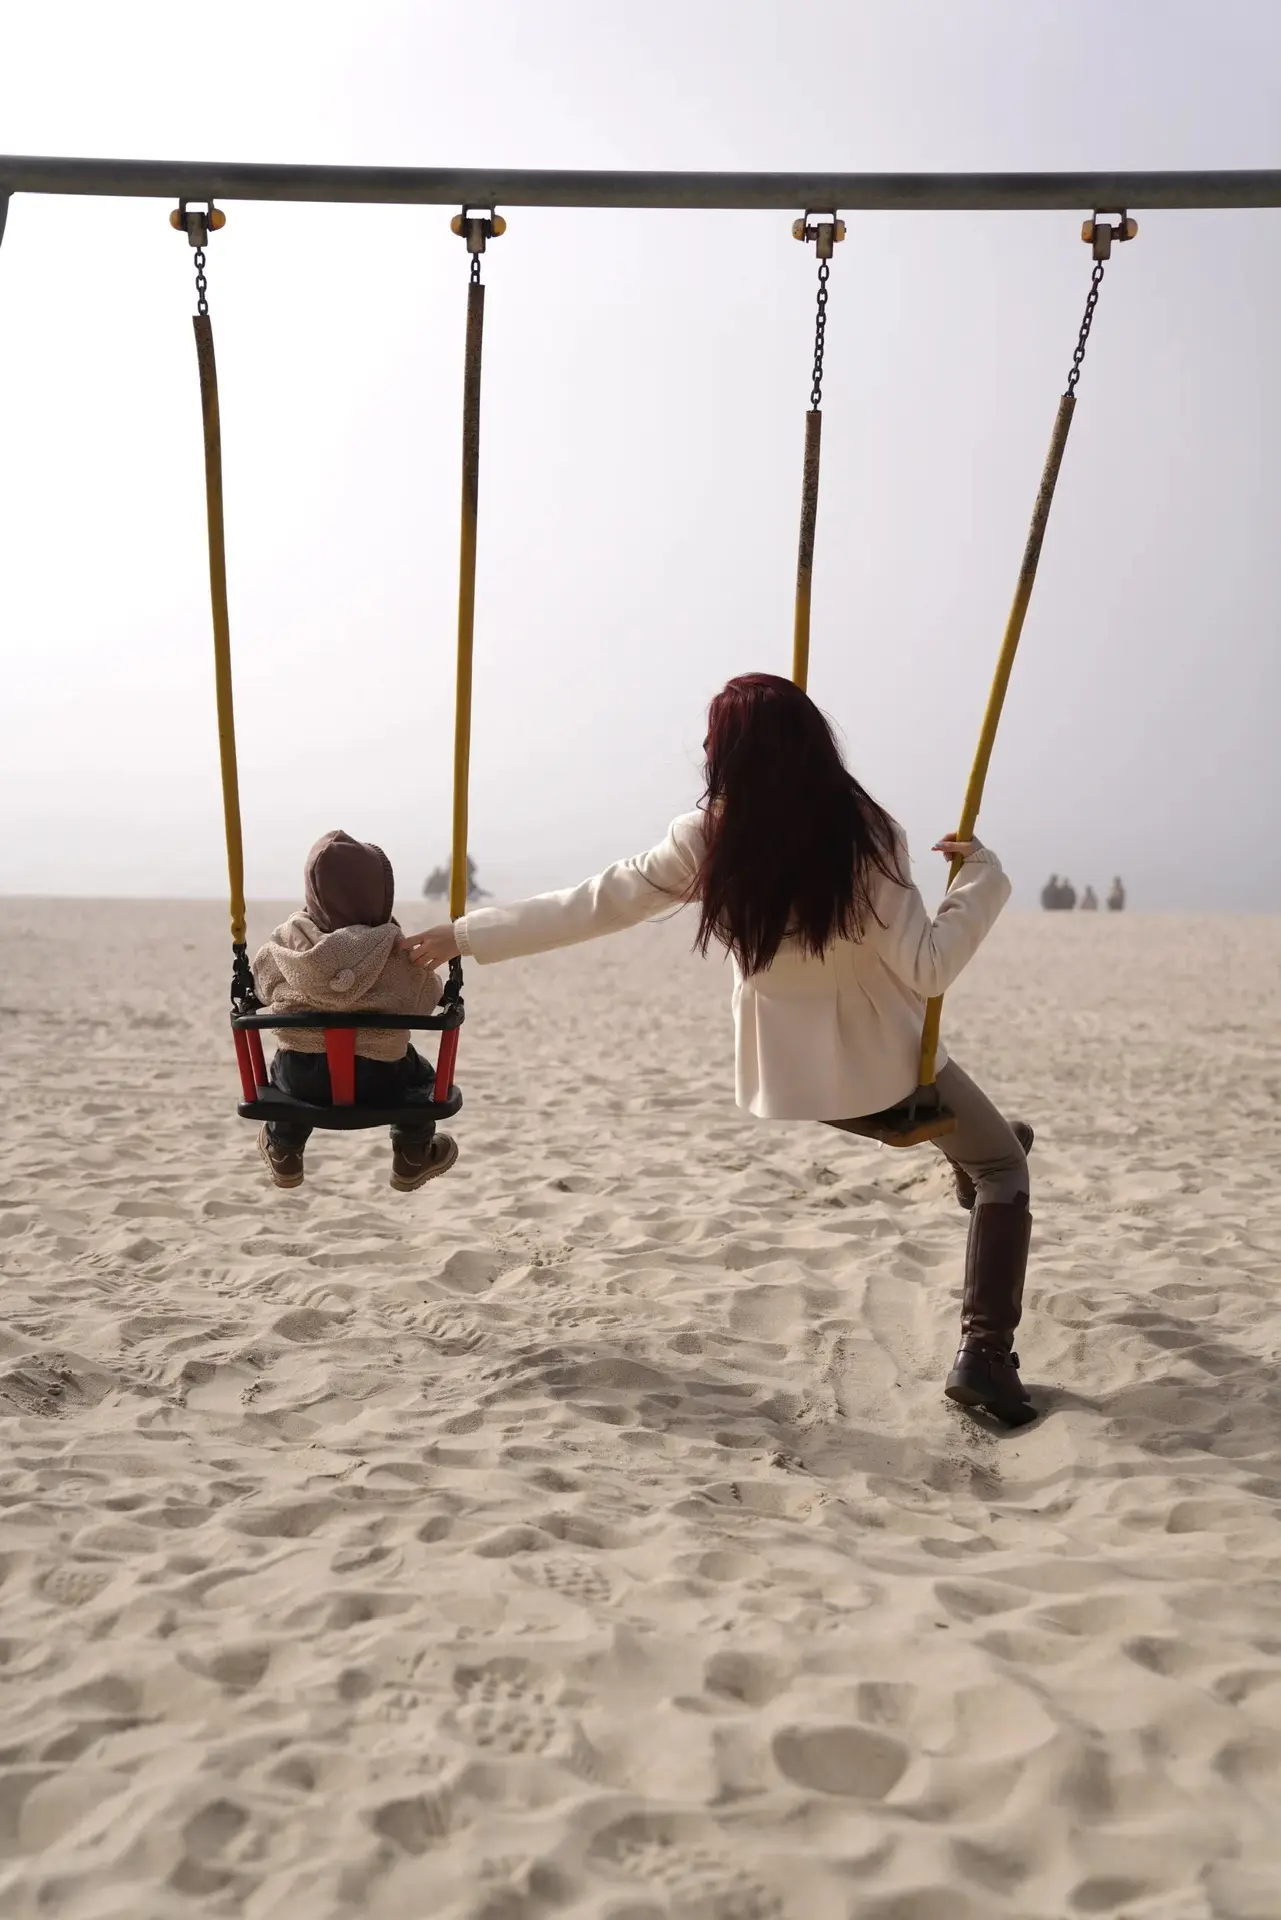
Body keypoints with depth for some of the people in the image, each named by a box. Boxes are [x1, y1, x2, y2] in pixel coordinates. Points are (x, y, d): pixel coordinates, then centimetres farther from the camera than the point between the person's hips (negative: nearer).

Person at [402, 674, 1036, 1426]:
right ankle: (985, 1353, 4)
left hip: (792, 1070, 4)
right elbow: (928, 970, -23)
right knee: (1004, 1167, 15)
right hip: (886, 1060, -3)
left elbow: (594, 905, -11)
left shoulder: (708, 840, -17)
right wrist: (983, 875, -12)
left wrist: (464, 935, -1)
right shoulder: (865, 836, -24)